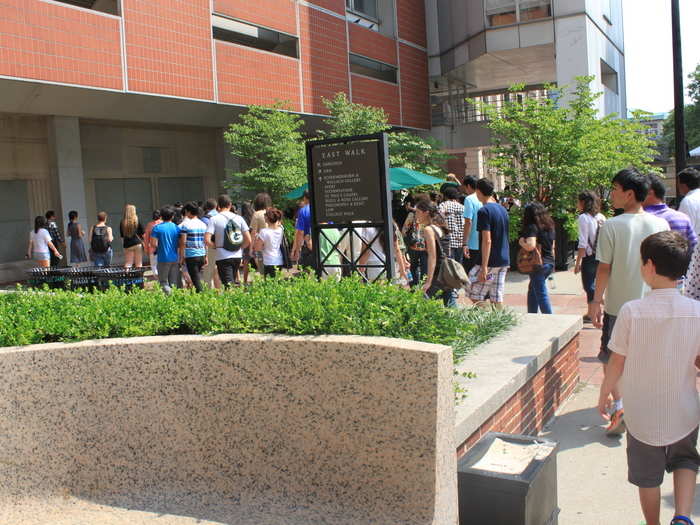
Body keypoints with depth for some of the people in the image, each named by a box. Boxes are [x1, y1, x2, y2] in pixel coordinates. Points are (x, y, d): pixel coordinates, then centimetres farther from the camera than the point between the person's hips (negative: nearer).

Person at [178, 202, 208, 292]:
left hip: (190, 255, -5)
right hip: (202, 254, 5)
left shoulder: (185, 224, -7)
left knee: (196, 279, -3)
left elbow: (183, 242, -11)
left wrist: (181, 257, -5)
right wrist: (206, 257, 16)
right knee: (199, 278, 15)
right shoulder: (203, 224, 9)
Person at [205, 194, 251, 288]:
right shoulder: (239, 218, 4)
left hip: (223, 256, -4)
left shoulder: (214, 219, -5)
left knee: (228, 284, -4)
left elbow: (207, 240, -14)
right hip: (237, 256, 4)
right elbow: (248, 240, 0)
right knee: (234, 282, 19)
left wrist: (216, 246, 4)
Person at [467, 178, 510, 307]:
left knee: (475, 296, 1)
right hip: (504, 261, 8)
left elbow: (487, 240, -20)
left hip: (490, 262, -8)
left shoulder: (484, 211, -14)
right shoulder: (502, 209, 12)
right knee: (497, 299, 9)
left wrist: (484, 267, -20)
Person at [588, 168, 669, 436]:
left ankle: (619, 408, 0)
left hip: (618, 305, -3)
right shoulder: (661, 225, -1)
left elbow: (604, 268, -10)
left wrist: (597, 300, -1)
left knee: (611, 359, 11)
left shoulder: (611, 226, -12)